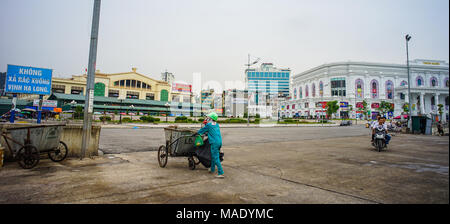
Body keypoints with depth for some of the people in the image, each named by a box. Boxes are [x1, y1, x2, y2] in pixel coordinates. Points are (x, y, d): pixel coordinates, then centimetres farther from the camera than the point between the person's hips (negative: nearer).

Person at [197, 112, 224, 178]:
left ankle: (221, 173, -8)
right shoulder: (216, 124, 14)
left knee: (216, 158, -6)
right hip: (219, 142, 8)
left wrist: (197, 132, 25)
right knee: (213, 156, 21)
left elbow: (201, 131, 7)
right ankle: (212, 169, 34)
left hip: (214, 143, -8)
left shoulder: (208, 125, -6)